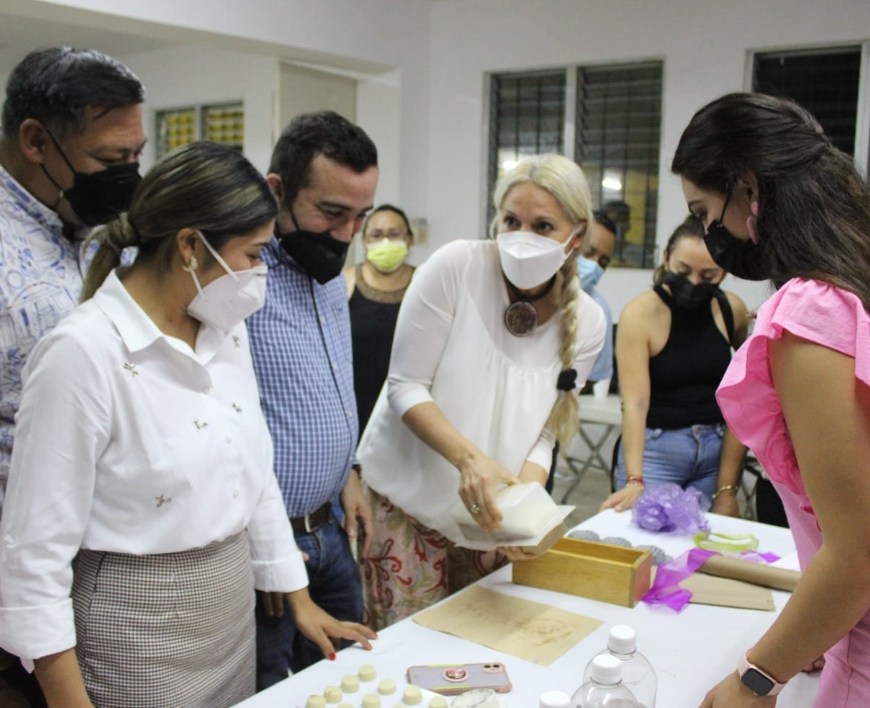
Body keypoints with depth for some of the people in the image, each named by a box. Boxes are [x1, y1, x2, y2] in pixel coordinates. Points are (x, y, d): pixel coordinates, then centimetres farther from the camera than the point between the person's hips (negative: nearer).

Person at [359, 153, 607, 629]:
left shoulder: (586, 322, -6)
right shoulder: (456, 266, -18)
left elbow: (542, 434, -2)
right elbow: (405, 387, -16)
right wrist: (469, 458, -30)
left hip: (486, 515, 4)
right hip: (406, 496, -3)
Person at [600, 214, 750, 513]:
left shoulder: (732, 309, 0)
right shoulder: (640, 313, -12)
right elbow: (635, 404, -19)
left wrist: (727, 488, -5)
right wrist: (634, 480, -31)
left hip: (718, 448, 3)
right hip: (654, 448, -3)